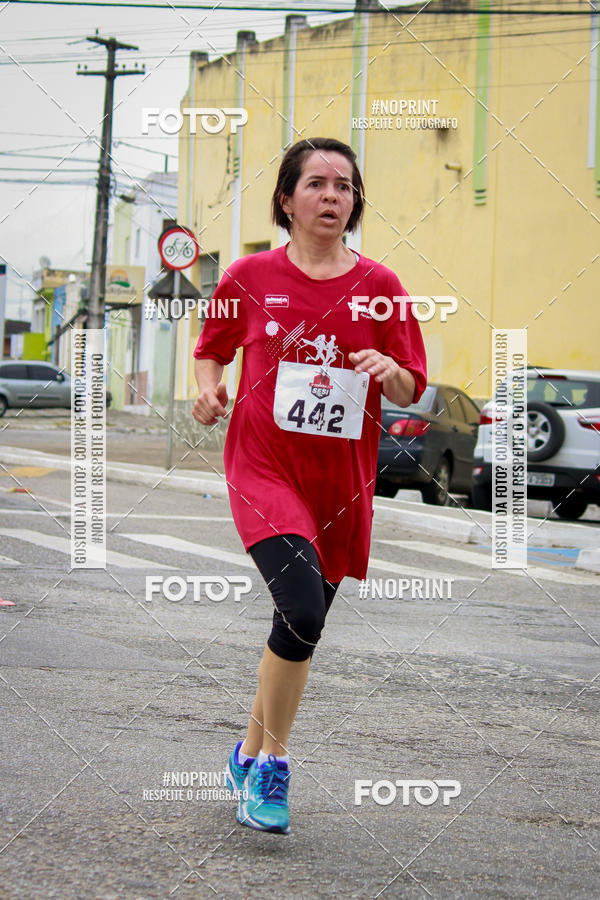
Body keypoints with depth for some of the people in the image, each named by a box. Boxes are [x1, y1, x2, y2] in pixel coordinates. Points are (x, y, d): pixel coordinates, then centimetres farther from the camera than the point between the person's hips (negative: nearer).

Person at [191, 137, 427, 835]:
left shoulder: (378, 286, 3)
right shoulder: (250, 277, 0)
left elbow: (411, 392, 6)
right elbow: (212, 347, 16)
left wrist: (390, 372, -16)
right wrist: (208, 388, -5)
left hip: (340, 481, 3)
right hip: (264, 467, -3)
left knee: (302, 621, 12)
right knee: (304, 606, -23)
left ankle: (251, 753, 35)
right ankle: (272, 765, -5)